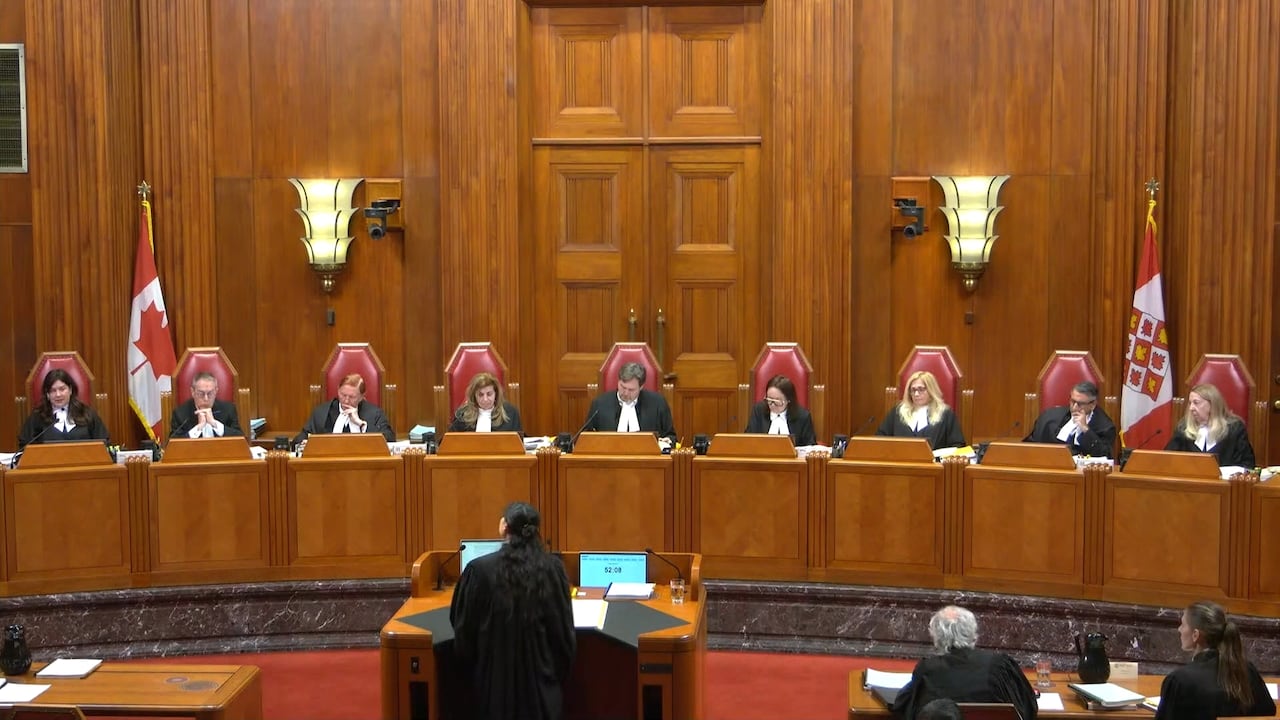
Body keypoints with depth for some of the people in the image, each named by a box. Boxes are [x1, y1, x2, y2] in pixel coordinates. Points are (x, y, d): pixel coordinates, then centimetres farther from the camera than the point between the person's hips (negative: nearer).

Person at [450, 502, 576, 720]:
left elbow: (462, 628, -4)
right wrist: (561, 674, 13)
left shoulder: (479, 569, -12)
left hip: (493, 676, -1)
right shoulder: (553, 568, -8)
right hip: (541, 676, 1)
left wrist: (469, 672, 12)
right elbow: (564, 628, -1)